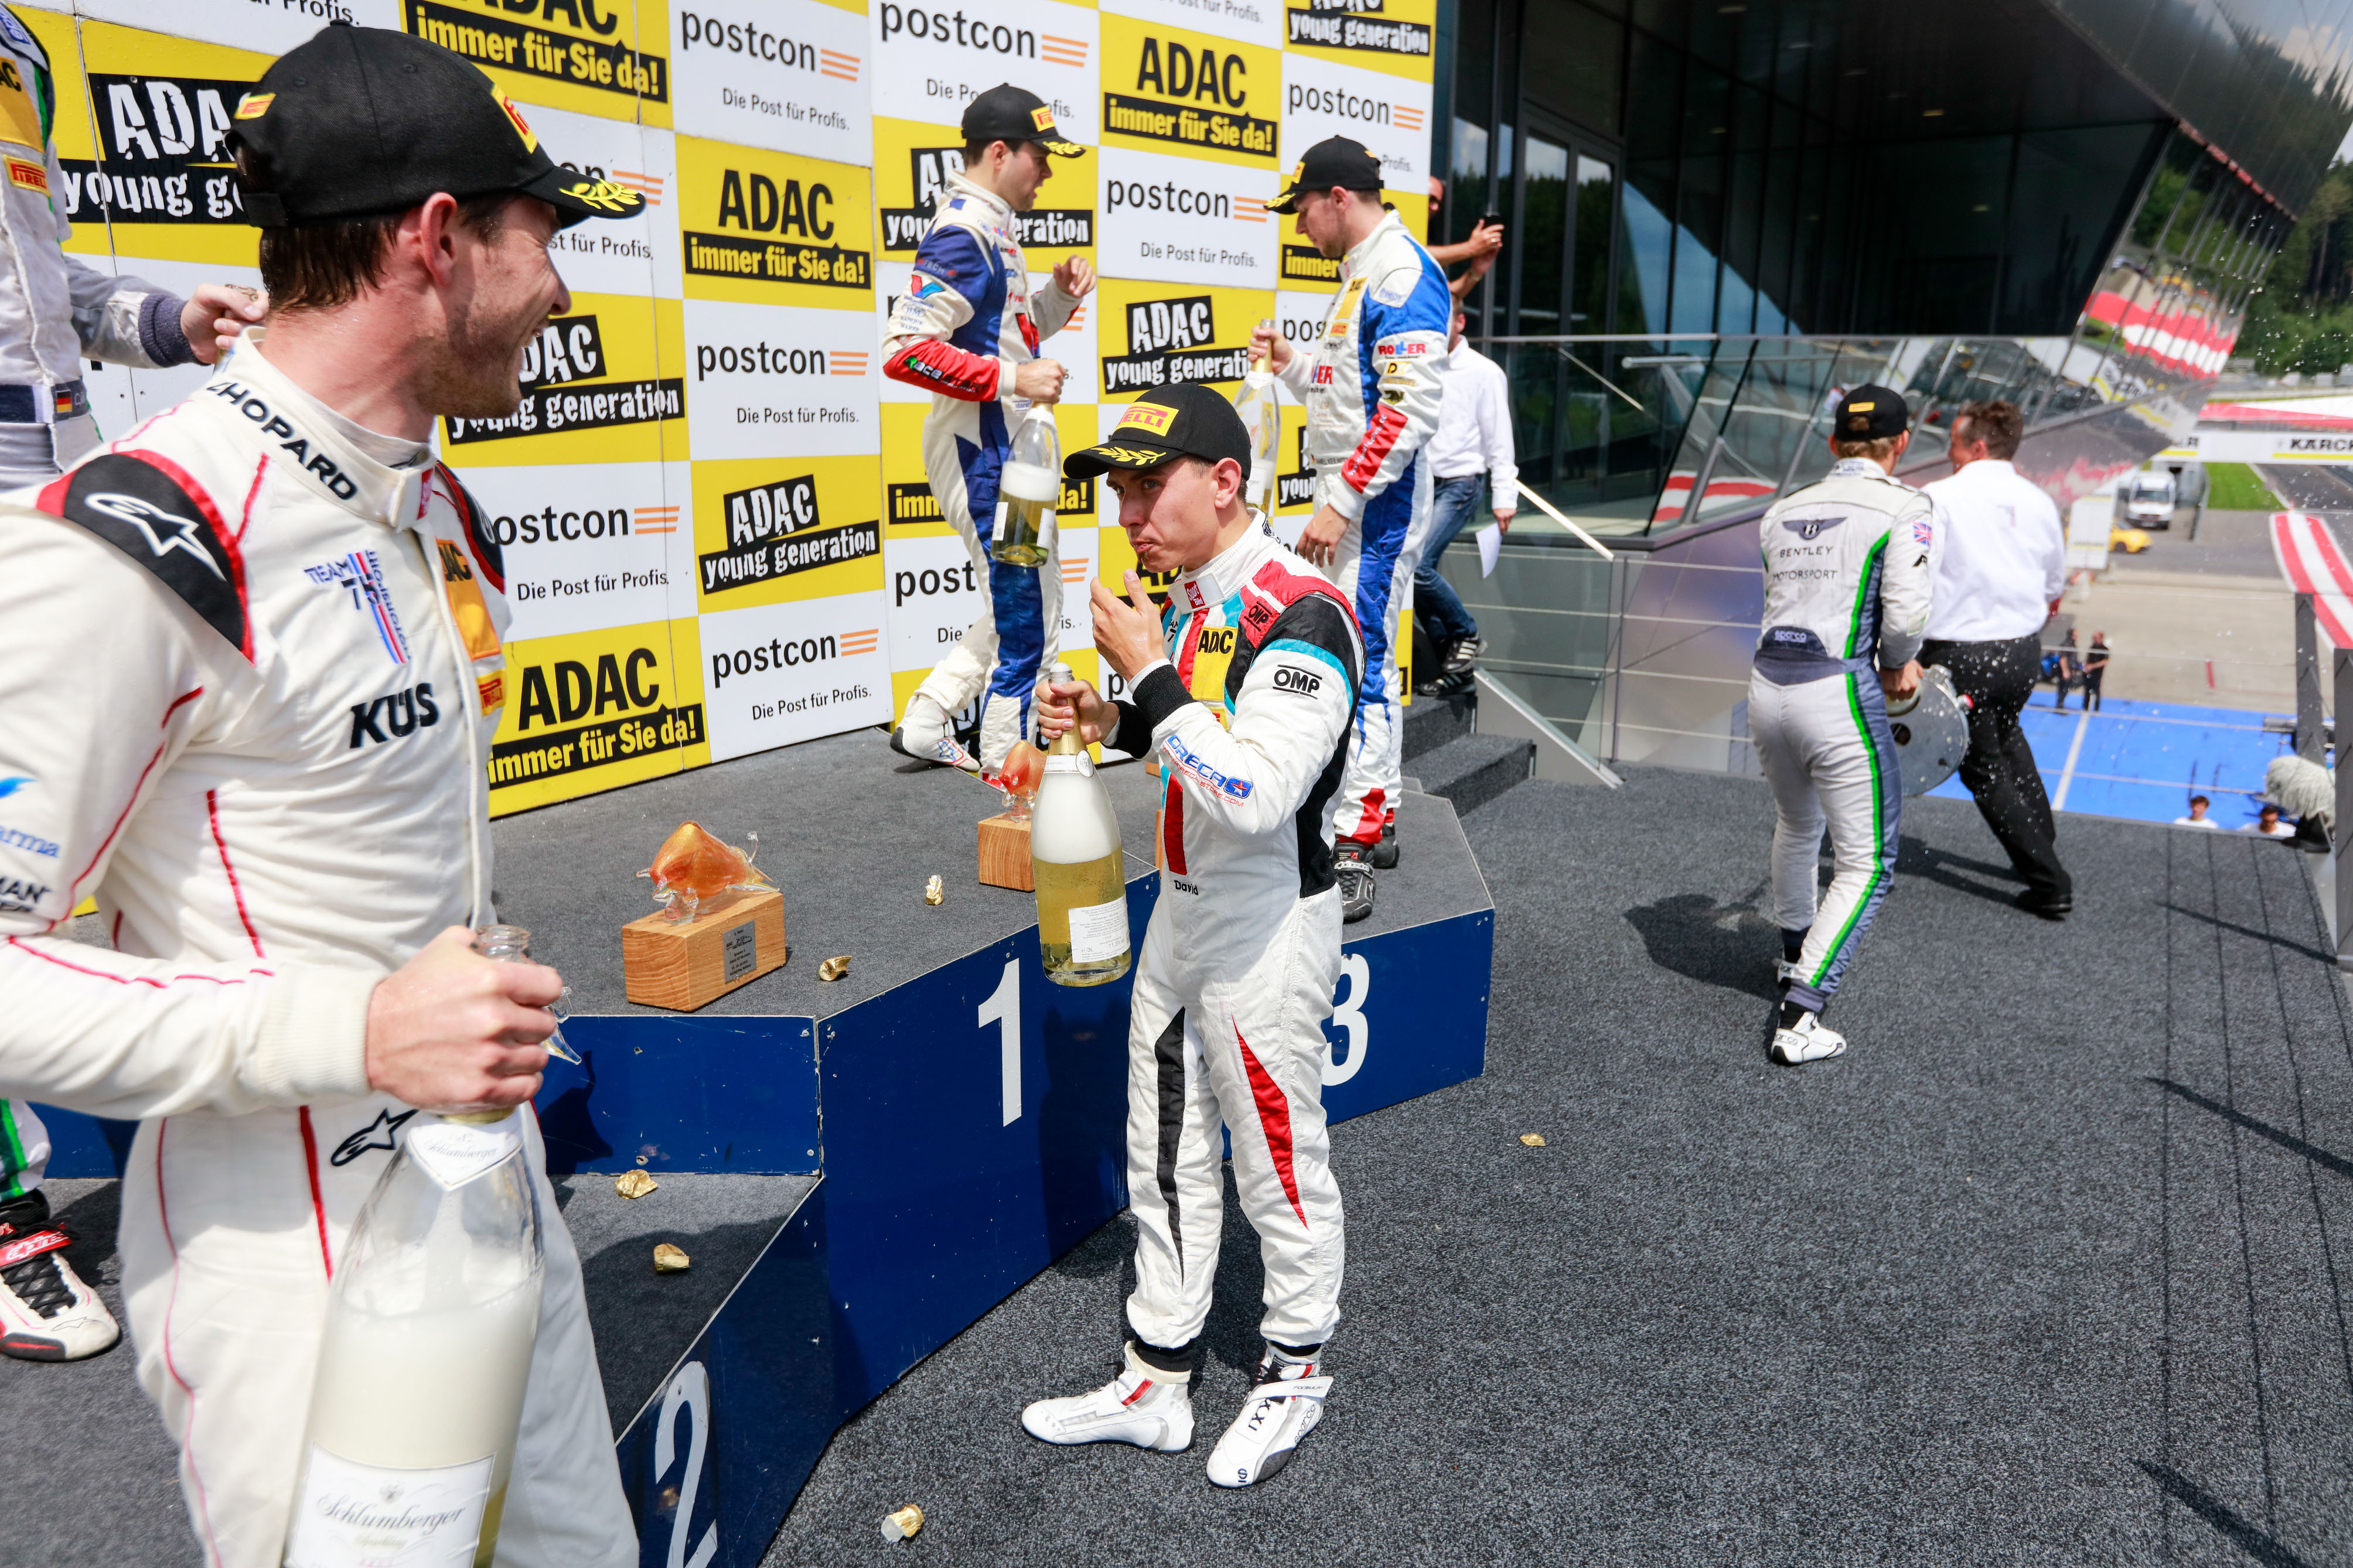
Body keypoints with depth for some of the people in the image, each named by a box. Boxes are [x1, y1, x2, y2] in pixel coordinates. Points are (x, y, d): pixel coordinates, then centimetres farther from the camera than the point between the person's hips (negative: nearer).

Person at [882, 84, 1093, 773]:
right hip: (983, 452, -10)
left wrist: (1060, 292, 8)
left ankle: (926, 721, 26)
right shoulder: (962, 233, -16)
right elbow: (903, 349, -26)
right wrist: (1014, 379, -24)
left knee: (1022, 607, 21)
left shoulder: (994, 230, 15)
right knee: (1028, 620, -2)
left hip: (1005, 451, 10)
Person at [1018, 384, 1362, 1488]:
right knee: (1165, 1158, 17)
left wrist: (1150, 675, -25)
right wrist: (1116, 721, 2)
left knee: (1279, 1168, 9)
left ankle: (1294, 1372, 33)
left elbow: (1257, 794, -32)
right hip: (1184, 908, 9)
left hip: (1270, 924, -9)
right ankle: (1155, 1385, 34)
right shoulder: (1190, 599, 7)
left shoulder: (1301, 615, -22)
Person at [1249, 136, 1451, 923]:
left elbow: (1412, 408, -23)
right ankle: (1377, 822, 28)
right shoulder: (1362, 272, 18)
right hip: (1350, 501, 11)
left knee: (1359, 666, -13)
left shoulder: (1400, 271, -14)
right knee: (1366, 659, 16)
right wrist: (1289, 360, 13)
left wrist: (1341, 503, -24)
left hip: (1376, 503, -11)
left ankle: (1348, 861, -10)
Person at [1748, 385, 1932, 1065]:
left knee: (1798, 827, 30)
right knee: (1866, 864, 3)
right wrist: (1897, 665, 7)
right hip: (1840, 691, -6)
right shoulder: (1905, 507, -2)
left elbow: (1782, 598, 11)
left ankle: (1796, 957, 48)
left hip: (1767, 684, 6)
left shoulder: (1784, 511, 15)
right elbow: (1905, 612, -14)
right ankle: (1799, 1016, -6)